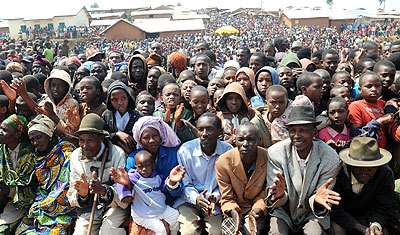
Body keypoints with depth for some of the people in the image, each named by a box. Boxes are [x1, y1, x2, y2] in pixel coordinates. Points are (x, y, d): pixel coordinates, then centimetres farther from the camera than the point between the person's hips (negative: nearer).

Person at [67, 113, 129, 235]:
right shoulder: (75, 156, 0)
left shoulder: (117, 153, -13)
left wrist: (105, 190, -35)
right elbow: (72, 198, 1)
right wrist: (82, 195, -22)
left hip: (114, 207, -3)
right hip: (88, 209, 4)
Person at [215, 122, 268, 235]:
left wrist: (258, 209, -21)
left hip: (258, 210, 0)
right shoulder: (222, 162, -14)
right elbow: (227, 198, -5)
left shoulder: (268, 159, -13)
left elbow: (265, 193, -1)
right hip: (236, 210, 0)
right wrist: (233, 212, -27)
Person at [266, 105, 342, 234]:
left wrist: (317, 199, -34)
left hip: (312, 212, 0)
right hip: (283, 210, 0)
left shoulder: (331, 159, -16)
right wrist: (280, 194, -36)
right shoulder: (275, 152, -16)